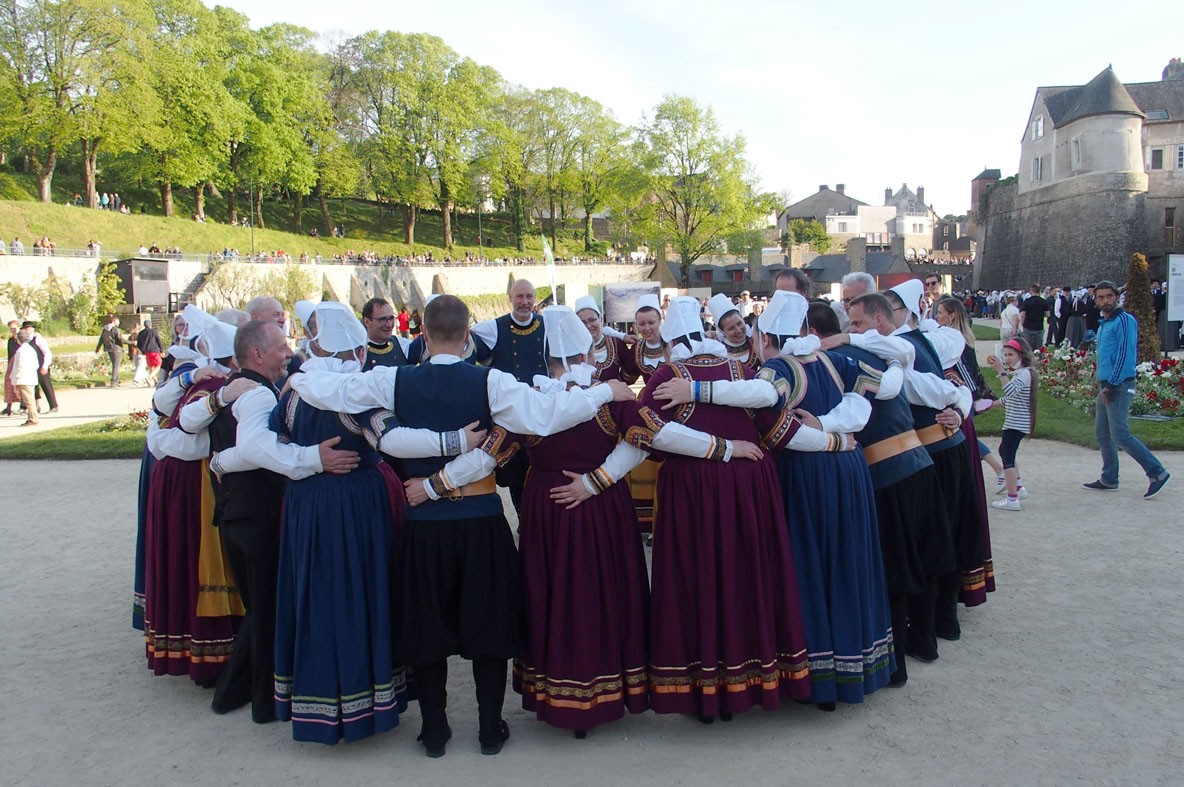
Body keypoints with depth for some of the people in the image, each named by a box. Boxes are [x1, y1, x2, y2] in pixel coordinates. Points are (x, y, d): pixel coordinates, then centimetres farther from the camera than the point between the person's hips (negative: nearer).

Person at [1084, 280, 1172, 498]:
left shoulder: (1124, 320, -10)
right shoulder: (1104, 323, 17)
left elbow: (1126, 356, -18)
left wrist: (1111, 385, -20)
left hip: (1119, 386, -9)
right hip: (1106, 385, 9)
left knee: (1121, 435, -13)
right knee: (1102, 435, 12)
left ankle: (1157, 473, -5)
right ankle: (1109, 480, 20)